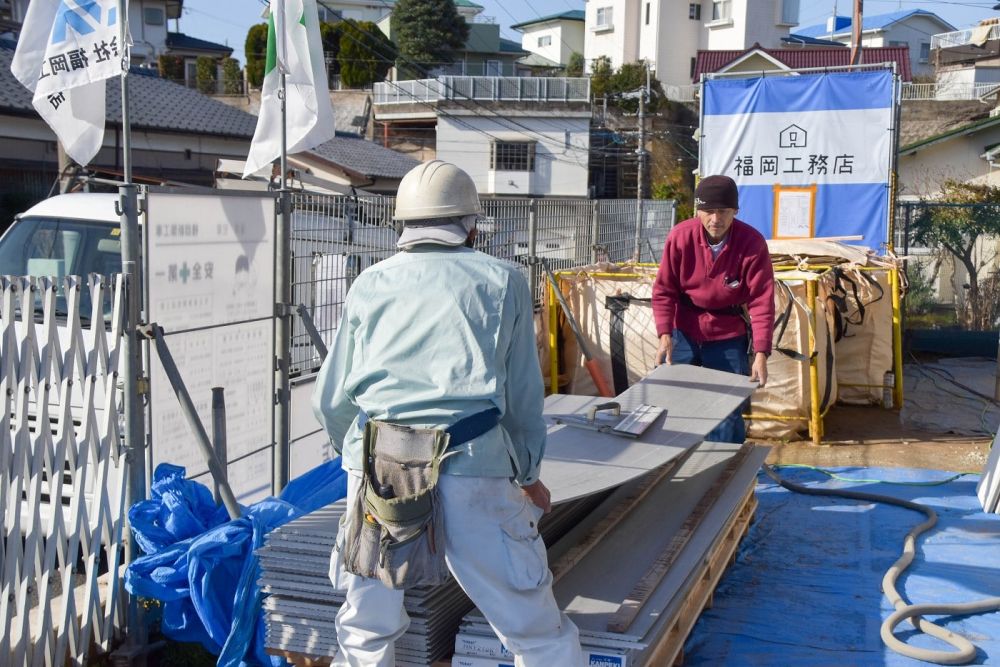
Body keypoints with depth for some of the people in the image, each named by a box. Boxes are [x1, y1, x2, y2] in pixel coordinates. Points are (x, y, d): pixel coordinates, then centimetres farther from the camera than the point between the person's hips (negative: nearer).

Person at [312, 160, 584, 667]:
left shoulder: (370, 284, 15)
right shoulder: (502, 280, 11)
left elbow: (330, 399, 15)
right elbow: (523, 396, 10)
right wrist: (528, 474, 26)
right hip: (472, 468, -2)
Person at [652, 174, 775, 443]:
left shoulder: (752, 243, -18)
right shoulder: (680, 236, -15)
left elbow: (762, 301, -16)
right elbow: (664, 290, -8)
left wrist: (760, 353, -22)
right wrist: (665, 335, -19)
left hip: (728, 337, -1)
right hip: (684, 332, 1)